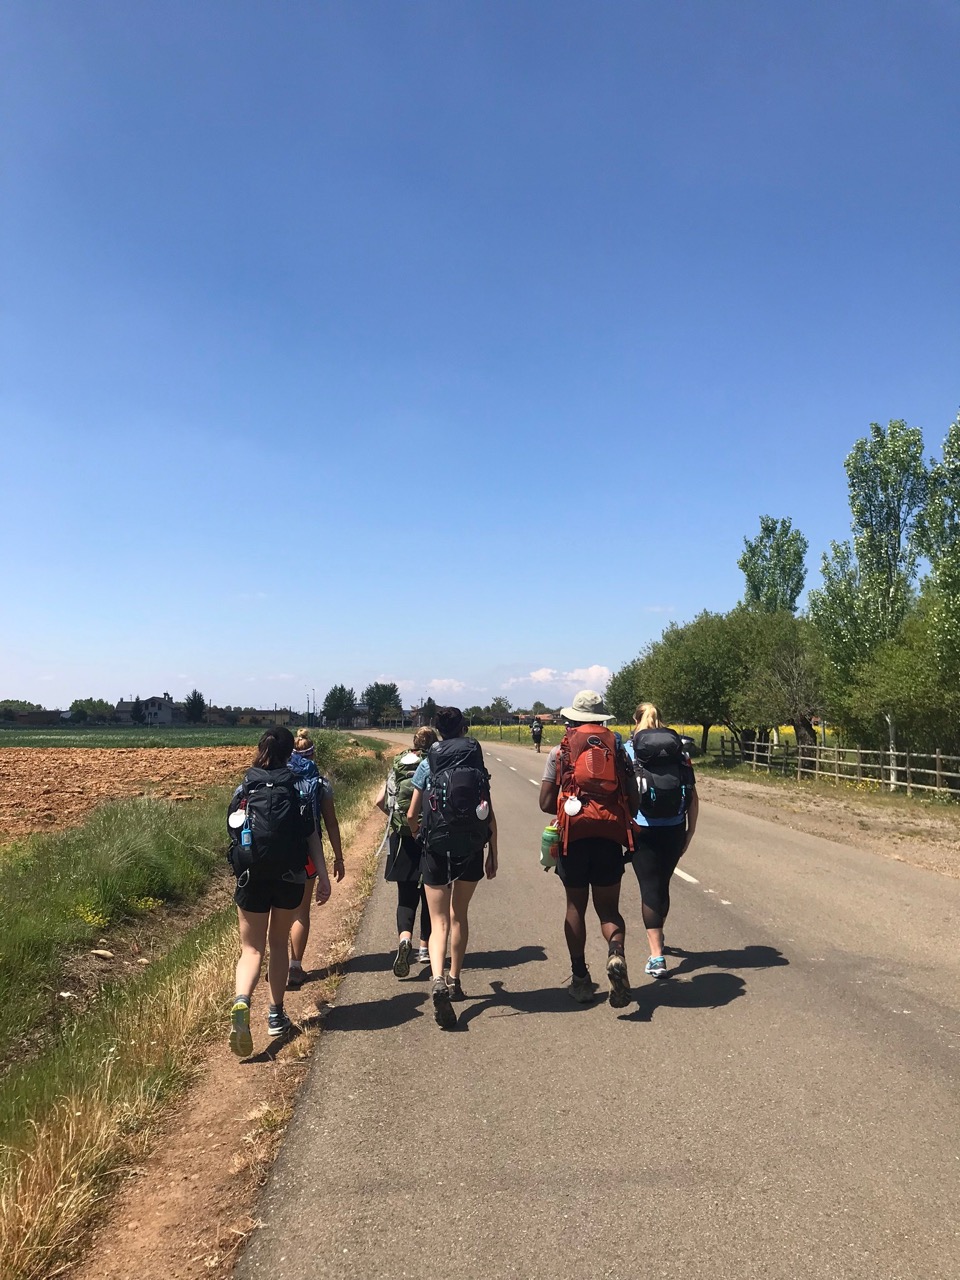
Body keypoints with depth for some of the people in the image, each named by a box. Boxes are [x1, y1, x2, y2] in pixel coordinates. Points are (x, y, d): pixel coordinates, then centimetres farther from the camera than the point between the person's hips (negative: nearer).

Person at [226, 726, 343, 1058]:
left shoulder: (245, 788, 2)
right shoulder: (295, 788, -2)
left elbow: (234, 829, 7)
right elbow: (311, 834, -8)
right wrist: (323, 876, -10)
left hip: (251, 877, 0)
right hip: (289, 877, 0)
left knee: (252, 948, 5)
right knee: (278, 943, 19)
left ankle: (241, 1002, -23)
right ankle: (276, 1015, 25)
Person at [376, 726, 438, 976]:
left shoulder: (398, 766, 4)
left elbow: (380, 801, 4)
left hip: (402, 838, 2)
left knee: (406, 895, 6)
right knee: (429, 894, 15)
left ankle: (404, 938, -18)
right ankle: (425, 947, 22)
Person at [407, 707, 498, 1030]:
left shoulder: (427, 766, 0)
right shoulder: (477, 764, 1)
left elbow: (411, 815, 1)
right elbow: (490, 816, -1)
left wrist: (418, 836, 23)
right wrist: (492, 856, 9)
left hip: (437, 848, -2)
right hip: (471, 849, 2)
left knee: (439, 921, 2)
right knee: (459, 915, 20)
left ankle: (438, 980, -21)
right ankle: (454, 980, 29)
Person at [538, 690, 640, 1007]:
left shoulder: (561, 751, 2)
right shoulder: (617, 748, 6)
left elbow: (546, 802, 0)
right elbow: (634, 801, 4)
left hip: (573, 836, -1)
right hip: (610, 837, 1)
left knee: (576, 906, 14)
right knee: (608, 908, 11)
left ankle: (580, 978, 18)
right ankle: (616, 954, -18)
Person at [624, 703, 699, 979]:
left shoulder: (629, 750, -2)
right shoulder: (679, 749, 7)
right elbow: (693, 797, 5)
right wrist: (690, 831, 13)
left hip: (642, 830, -3)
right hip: (674, 830, 4)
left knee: (650, 887, 2)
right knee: (663, 885, 21)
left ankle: (657, 956, -3)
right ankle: (656, 935, 42)